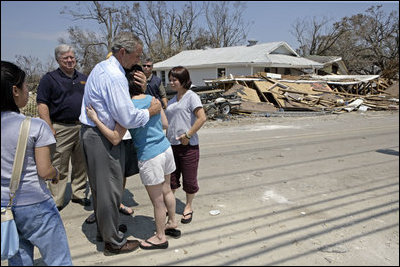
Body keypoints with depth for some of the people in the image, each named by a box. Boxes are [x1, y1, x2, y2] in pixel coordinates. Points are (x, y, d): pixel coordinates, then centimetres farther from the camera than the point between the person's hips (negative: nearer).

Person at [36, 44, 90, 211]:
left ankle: (79, 194, 26)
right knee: (59, 167, 0)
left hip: (83, 127, 5)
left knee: (81, 164, 12)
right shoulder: (49, 78, 0)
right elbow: (42, 104, -7)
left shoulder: (84, 78, 16)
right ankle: (56, 202, 11)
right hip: (61, 129, -5)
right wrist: (50, 129, -14)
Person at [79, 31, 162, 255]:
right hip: (102, 138, -10)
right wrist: (151, 111, -10)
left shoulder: (101, 67, 11)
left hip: (91, 133, 10)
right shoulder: (115, 77, -22)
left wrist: (141, 85, 5)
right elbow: (128, 118, -26)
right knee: (110, 188, 2)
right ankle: (113, 242, 18)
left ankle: (104, 229, 39)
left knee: (100, 185, 21)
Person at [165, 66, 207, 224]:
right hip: (172, 145, 7)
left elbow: (202, 118, -18)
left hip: (188, 146, -6)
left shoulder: (191, 97, -8)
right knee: (171, 178, 15)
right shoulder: (172, 100, 13)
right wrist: (167, 139, 11)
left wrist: (188, 135, -19)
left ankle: (188, 207, 27)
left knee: (189, 179, 8)